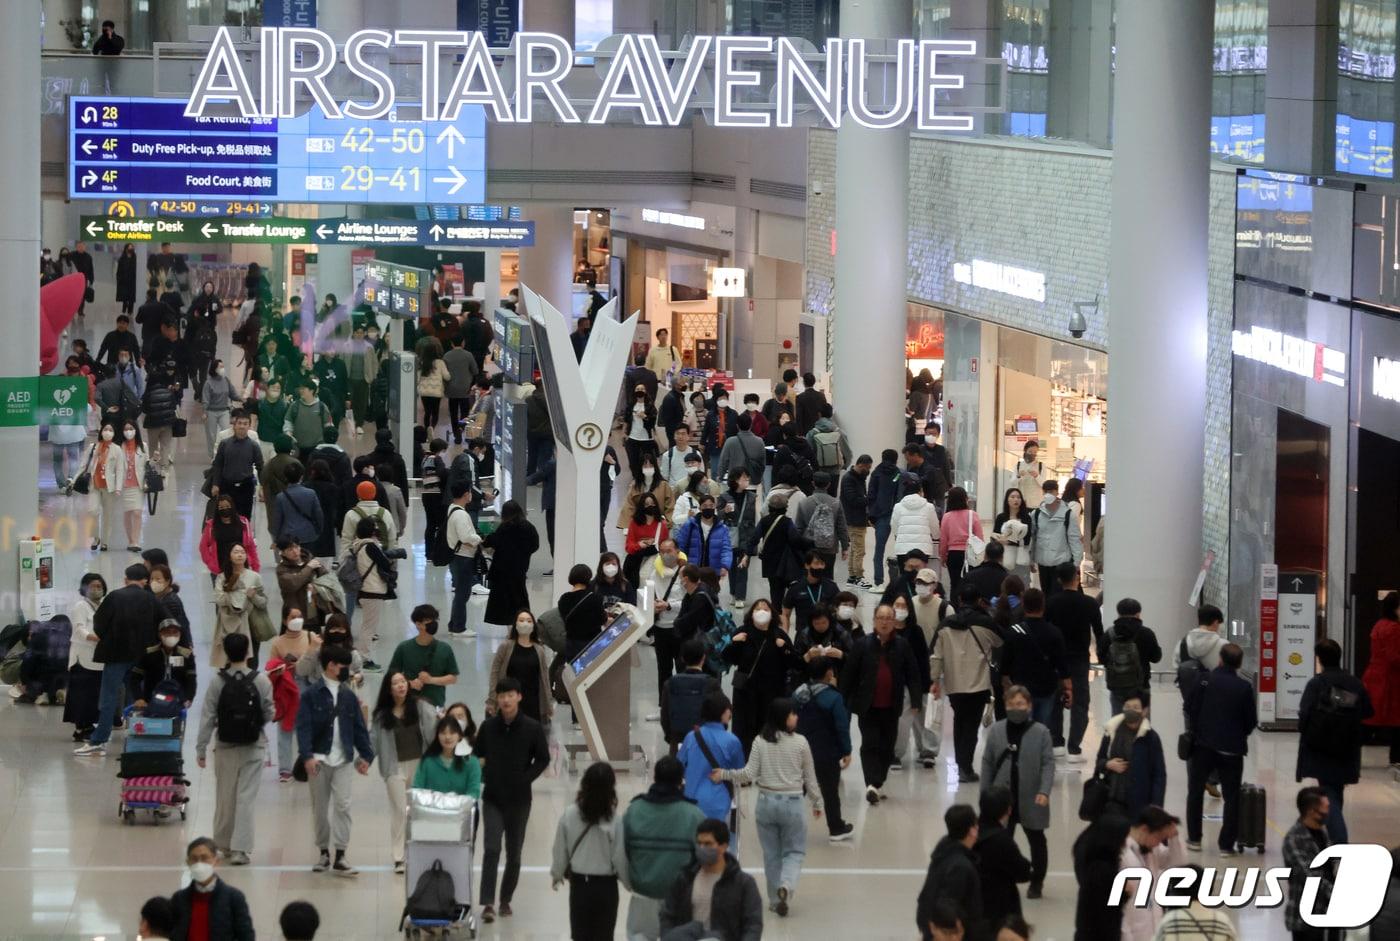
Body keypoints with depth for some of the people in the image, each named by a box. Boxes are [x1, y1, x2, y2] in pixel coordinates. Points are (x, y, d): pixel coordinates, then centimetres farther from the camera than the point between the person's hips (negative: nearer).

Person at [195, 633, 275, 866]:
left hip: (225, 748, 1)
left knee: (225, 796, 14)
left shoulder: (217, 681, -9)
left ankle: (224, 844, 27)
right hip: (253, 748, 0)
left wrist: (201, 748, 0)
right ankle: (240, 848, -7)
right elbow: (269, 714, -3)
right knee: (247, 798, 0)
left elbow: (207, 717, -7)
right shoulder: (261, 681, -8)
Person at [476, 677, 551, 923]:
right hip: (492, 798, 0)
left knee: (514, 853, 9)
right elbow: (478, 756, 10)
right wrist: (484, 776, -5)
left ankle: (506, 900, 24)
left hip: (519, 799, 0)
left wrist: (525, 778, -9)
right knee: (492, 849, -14)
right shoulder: (488, 727, -1)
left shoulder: (532, 728, -5)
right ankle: (488, 903, -17)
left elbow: (543, 759, 2)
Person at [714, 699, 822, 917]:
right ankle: (786, 886, -18)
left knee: (771, 854, 13)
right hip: (792, 803, -2)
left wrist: (724, 774, 4)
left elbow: (749, 774, -9)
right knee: (794, 851, 9)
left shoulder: (760, 742, -4)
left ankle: (776, 899, 18)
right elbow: (810, 777, 2)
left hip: (766, 802, 2)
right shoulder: (800, 743, -7)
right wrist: (817, 802, 14)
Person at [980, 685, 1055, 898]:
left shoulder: (1041, 732, -9)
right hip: (1002, 797, 2)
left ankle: (1037, 882, 27)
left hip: (1031, 798, -2)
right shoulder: (996, 731, -1)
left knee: (1036, 841, 13)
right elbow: (987, 762, 5)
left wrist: (1044, 791, -21)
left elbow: (1048, 764, -11)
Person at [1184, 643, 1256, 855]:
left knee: (1195, 792, 17)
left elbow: (1190, 708, -4)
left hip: (1203, 745, 0)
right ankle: (1227, 844, 3)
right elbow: (1251, 721, -3)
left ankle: (1194, 838, 18)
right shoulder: (1244, 687, -7)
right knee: (1231, 798, 7)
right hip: (1232, 748, 0)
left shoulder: (1205, 681, -8)